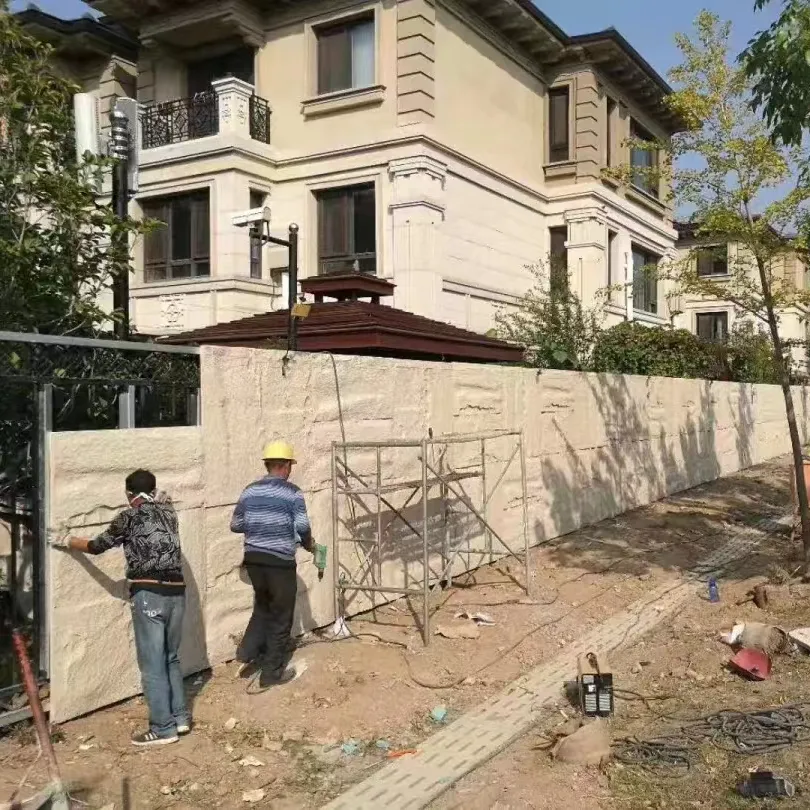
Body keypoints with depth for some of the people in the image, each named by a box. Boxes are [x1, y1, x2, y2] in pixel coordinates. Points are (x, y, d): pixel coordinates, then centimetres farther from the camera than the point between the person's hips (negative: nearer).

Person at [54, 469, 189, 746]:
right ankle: (180, 717, 22)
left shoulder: (129, 517, 0)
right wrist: (157, 497, 58)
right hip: (176, 592, 6)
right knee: (171, 657, 19)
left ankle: (163, 728, 5)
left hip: (148, 593, -6)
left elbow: (97, 546, 11)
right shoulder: (168, 511, 13)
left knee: (152, 663, 1)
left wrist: (68, 542, 27)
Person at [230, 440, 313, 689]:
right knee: (281, 617, 8)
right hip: (280, 561, -5)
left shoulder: (250, 491, 6)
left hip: (253, 558, 5)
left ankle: (248, 655, 17)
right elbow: (302, 527, -16)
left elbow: (235, 525, 11)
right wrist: (308, 544, 3)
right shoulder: (292, 492, -9)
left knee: (263, 607, 26)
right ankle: (272, 673, 14)